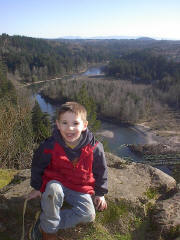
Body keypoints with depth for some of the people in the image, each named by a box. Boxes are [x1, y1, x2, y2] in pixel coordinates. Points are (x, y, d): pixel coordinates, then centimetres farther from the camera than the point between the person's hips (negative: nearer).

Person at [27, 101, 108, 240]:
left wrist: (100, 193, 5)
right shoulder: (50, 146, -18)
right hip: (56, 183, -1)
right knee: (53, 189, -35)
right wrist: (37, 187, 8)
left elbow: (101, 171, 1)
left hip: (80, 189, 2)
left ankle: (44, 224, -10)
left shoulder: (94, 148, -17)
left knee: (89, 215, -19)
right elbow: (37, 166, 2)